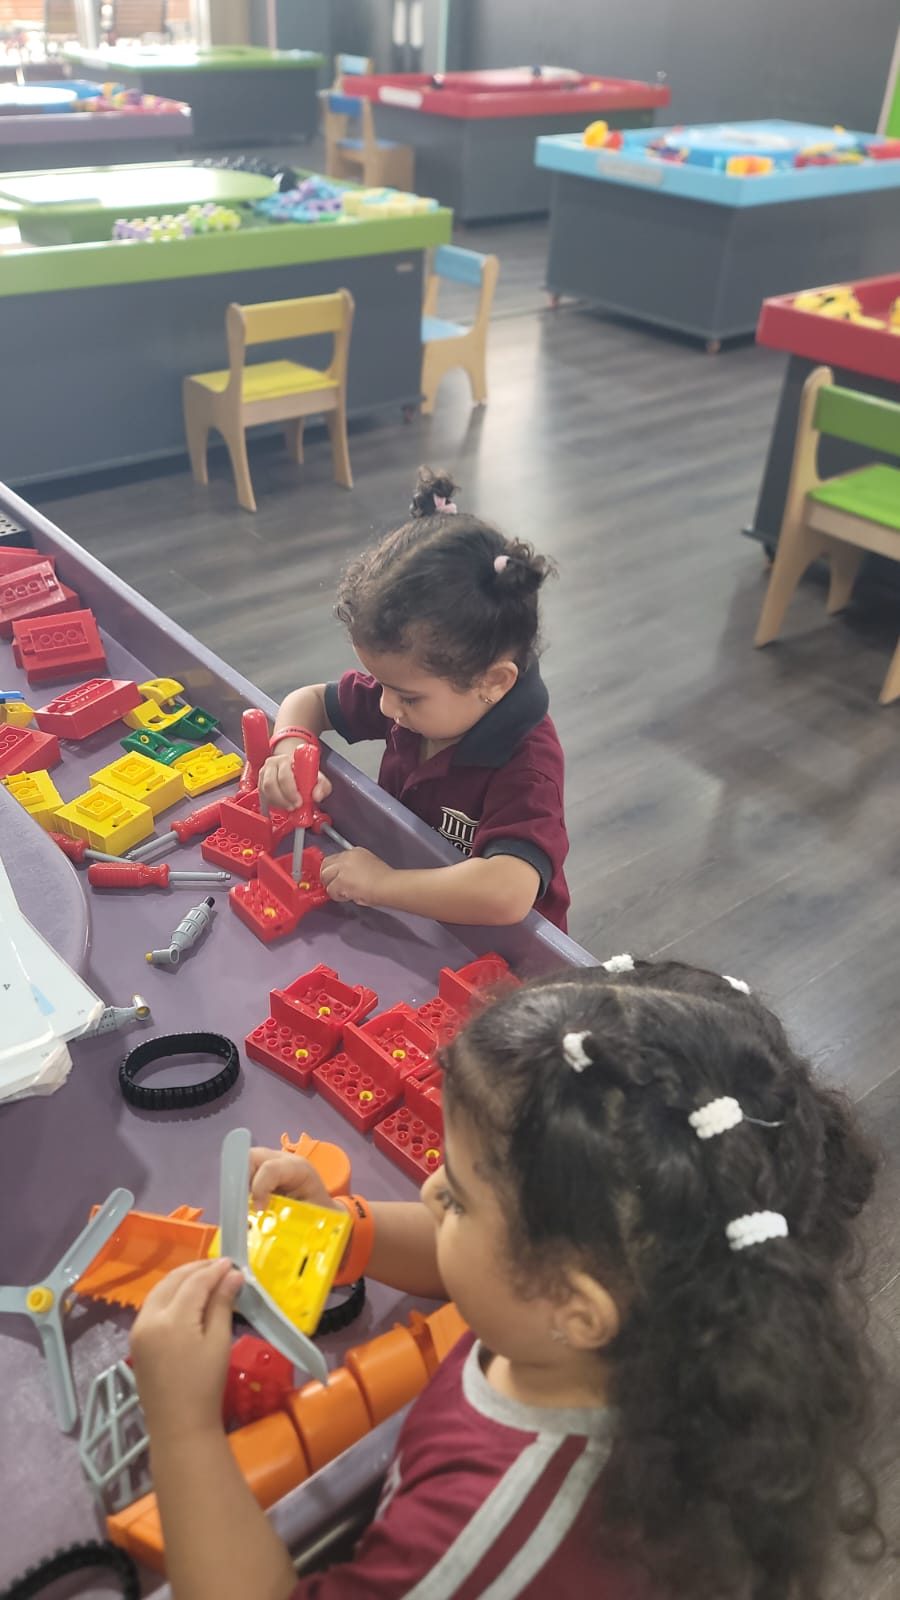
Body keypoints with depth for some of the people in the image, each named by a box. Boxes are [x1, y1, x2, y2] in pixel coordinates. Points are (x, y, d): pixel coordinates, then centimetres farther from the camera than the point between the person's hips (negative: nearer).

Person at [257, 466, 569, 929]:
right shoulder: (415, 693, -8)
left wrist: (381, 882, -35)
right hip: (407, 927, 6)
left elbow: (506, 893, -45)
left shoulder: (524, 766, -29)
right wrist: (290, 749, -14)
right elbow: (308, 700, 7)